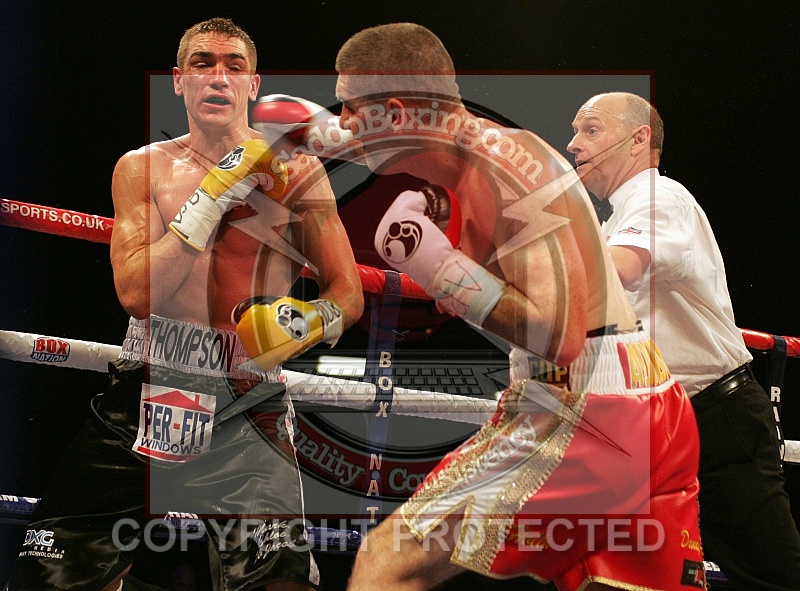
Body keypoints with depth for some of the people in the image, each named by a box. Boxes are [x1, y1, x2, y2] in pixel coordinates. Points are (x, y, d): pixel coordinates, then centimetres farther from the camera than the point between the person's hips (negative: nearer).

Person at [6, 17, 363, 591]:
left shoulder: (294, 170, 5)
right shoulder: (142, 168, 9)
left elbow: (349, 294, 6)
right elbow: (137, 293, -6)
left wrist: (305, 320, -17)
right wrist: (217, 194, -10)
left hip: (246, 409, -2)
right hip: (144, 392, 2)